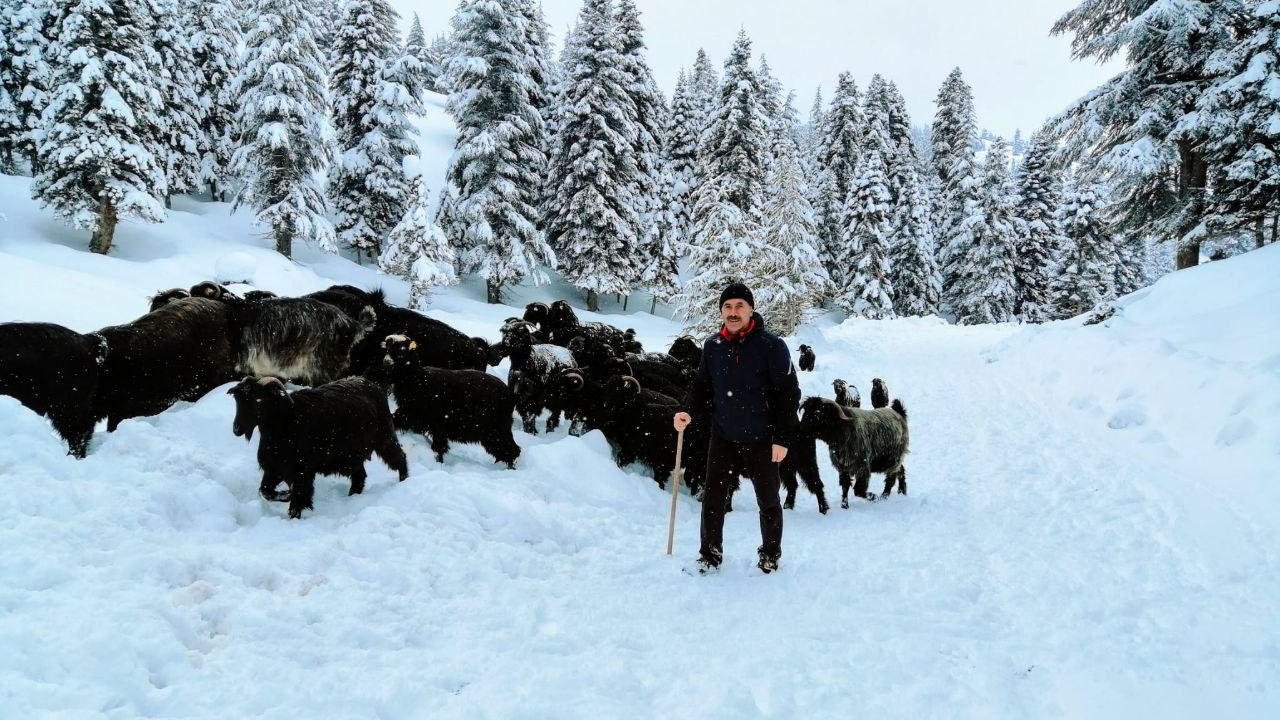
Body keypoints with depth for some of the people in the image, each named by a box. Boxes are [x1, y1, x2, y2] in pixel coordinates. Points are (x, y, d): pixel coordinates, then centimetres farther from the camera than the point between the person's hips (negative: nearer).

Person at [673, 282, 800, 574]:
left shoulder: (771, 346, -12)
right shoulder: (712, 346, 1)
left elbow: (789, 393, -10)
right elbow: (702, 386, 12)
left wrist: (782, 438, -12)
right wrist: (688, 411, -7)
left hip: (762, 441, -3)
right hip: (723, 438, 3)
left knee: (768, 502, 12)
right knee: (713, 498, 4)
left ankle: (770, 555, 31)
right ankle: (710, 555, 20)